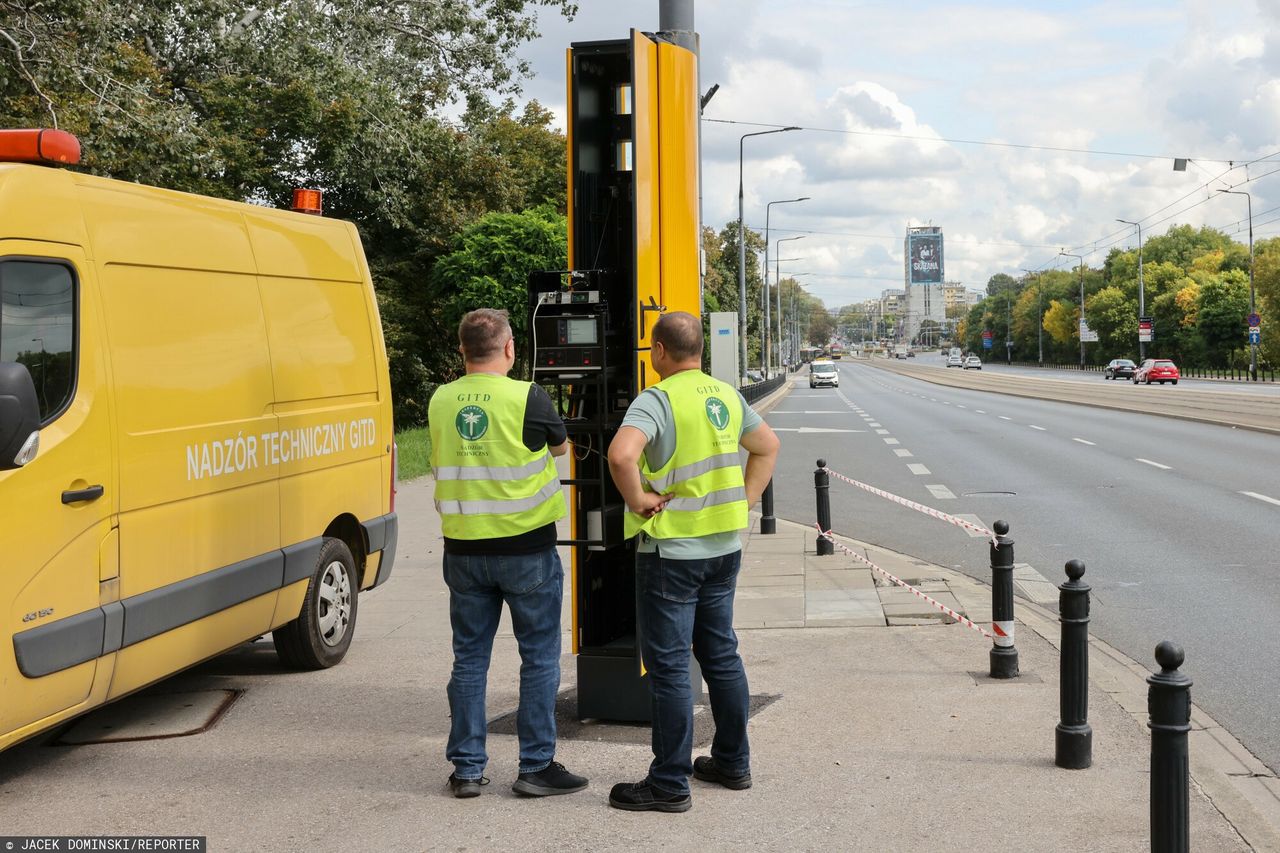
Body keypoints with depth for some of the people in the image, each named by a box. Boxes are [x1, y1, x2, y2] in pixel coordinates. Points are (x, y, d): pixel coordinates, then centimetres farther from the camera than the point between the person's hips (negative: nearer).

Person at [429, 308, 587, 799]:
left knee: (469, 658, 11)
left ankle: (467, 768, 16)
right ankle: (536, 766, 11)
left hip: (463, 548, 4)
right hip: (526, 547, -4)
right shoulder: (526, 398, -12)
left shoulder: (440, 402, 1)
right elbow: (561, 446, 6)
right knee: (539, 657, 7)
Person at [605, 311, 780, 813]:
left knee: (668, 664, -1)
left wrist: (637, 499, -17)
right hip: (725, 545, 8)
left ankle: (670, 783, 5)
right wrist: (743, 500, 17)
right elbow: (767, 446, 22)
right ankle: (732, 763, 27)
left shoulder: (657, 399, -16)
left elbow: (621, 454, -32)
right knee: (721, 653, 17)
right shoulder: (726, 396, 8)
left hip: (672, 550, -7)